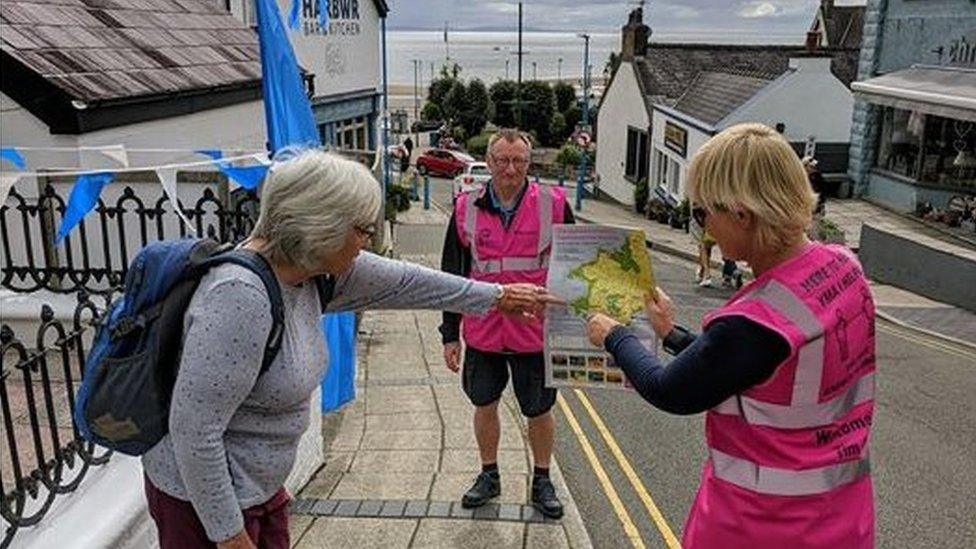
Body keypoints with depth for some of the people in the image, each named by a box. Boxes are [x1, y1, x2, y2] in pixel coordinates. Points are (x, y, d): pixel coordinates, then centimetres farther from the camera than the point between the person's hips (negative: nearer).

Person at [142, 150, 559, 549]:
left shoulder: (311, 271, -5)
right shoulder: (239, 296, -31)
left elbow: (403, 282, 5)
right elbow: (194, 429, -29)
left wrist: (496, 296, 15)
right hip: (205, 500, -8)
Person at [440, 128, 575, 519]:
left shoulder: (553, 204, -5)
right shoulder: (466, 208, 0)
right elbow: (452, 276, 5)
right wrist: (450, 334, 5)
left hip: (537, 332, -1)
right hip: (482, 331, 2)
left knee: (539, 411, 12)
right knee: (484, 405, 15)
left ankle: (542, 482, 33)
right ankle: (489, 476, 37)